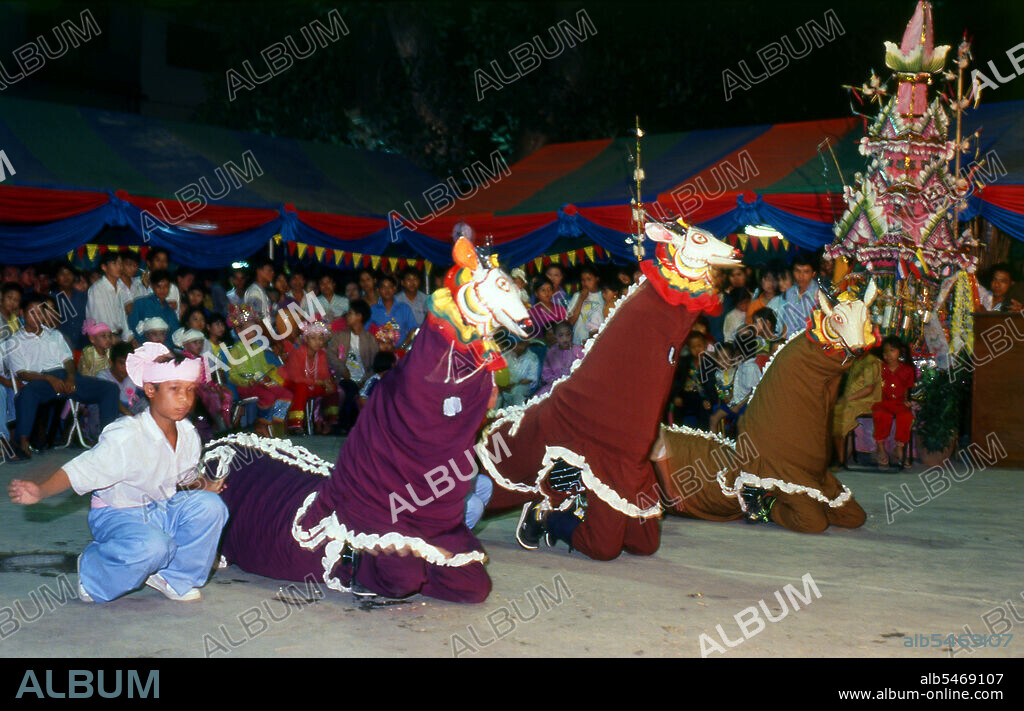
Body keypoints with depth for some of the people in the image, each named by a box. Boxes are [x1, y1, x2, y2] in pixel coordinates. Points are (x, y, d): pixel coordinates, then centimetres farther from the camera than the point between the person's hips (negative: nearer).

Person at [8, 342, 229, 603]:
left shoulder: (188, 434, -3)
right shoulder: (126, 437, -26)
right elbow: (80, 471, -28)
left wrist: (204, 485, -3)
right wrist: (40, 491, -42)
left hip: (161, 509, 7)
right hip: (116, 514, -6)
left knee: (210, 506, -18)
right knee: (153, 546, -36)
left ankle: (174, 578, 3)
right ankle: (91, 571, -4)